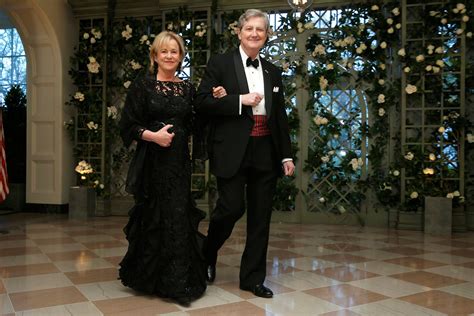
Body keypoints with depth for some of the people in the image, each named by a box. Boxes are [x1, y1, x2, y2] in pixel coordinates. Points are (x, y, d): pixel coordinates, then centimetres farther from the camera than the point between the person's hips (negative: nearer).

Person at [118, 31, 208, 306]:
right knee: (153, 217, 4)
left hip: (179, 161, 3)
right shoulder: (143, 85, 1)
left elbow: (195, 126, 11)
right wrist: (152, 135, -17)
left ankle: (178, 281, 15)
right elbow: (128, 126, -2)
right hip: (152, 161, -2)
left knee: (179, 217, 2)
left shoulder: (188, 88, 11)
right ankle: (149, 277, 22)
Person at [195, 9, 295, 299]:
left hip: (266, 153, 5)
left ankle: (253, 278, 21)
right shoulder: (220, 63, 3)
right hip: (233, 152, -4)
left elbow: (281, 117, 15)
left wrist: (287, 155, 10)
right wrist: (241, 100, -13)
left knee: (260, 217, 7)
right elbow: (202, 103, -6)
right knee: (231, 208, -8)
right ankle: (207, 255, 24)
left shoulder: (273, 71, 15)